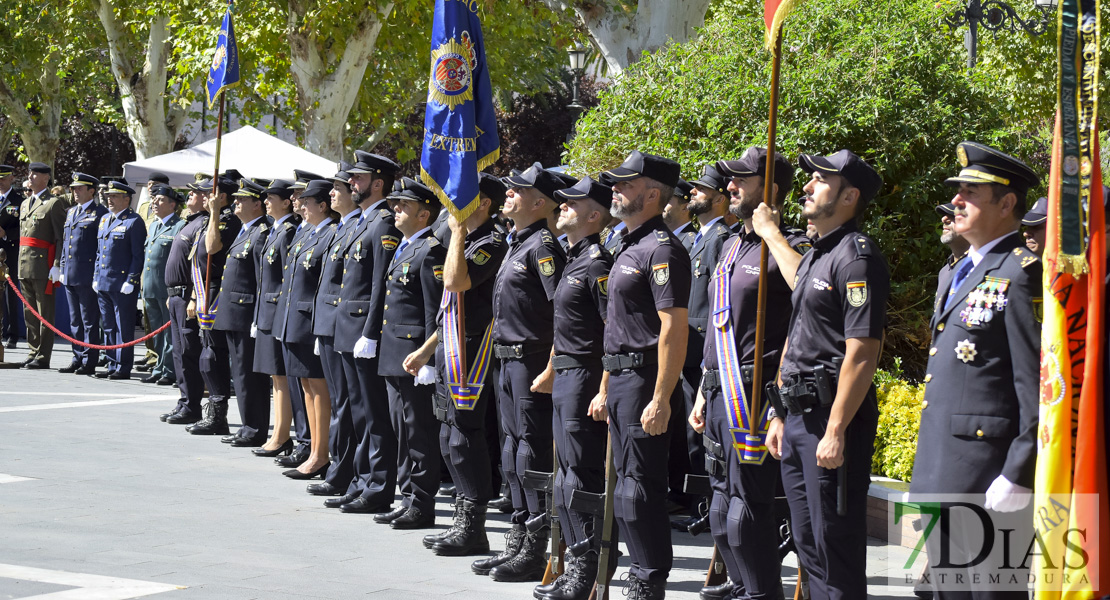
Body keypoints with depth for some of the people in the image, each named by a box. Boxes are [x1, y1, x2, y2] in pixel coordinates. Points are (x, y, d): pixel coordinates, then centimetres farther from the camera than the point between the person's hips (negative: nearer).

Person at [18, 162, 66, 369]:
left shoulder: (54, 203, -5)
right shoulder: (25, 204, 20)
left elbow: (61, 236, -10)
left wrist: (56, 266, -17)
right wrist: (19, 263, 17)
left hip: (43, 266, -8)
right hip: (24, 265, 8)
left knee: (44, 313, -4)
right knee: (29, 313, 11)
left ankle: (42, 357, -2)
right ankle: (33, 352, 17)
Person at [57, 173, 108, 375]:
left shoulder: (100, 213, -7)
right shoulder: (70, 212, 17)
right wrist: (61, 268, 16)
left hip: (88, 276, -8)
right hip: (69, 275, 8)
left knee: (89, 321, -2)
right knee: (75, 320, 12)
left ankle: (89, 362, 2)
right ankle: (78, 359, 18)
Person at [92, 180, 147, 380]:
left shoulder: (134, 222, -7)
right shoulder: (104, 220, 17)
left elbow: (138, 256, -11)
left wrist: (130, 281, -16)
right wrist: (96, 277, 16)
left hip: (123, 286, -8)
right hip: (103, 284, 8)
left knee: (124, 328, -3)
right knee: (108, 327, 11)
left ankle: (123, 368, 1)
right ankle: (112, 365, 17)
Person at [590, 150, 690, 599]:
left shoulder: (661, 249, -14)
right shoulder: (629, 248, 17)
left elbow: (674, 327, -21)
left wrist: (661, 399, -25)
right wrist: (606, 390, 22)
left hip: (644, 381, -10)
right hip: (621, 378, 10)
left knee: (638, 490, -8)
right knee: (629, 486, 13)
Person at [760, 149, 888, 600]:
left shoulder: (857, 256, -14)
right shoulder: (815, 256, 17)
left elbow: (863, 352, -21)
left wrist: (836, 430, -24)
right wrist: (782, 416, 22)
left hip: (831, 416, -10)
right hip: (799, 416, 10)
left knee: (835, 543, -6)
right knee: (807, 540, 14)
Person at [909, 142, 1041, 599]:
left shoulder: (1023, 274, -11)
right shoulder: (958, 276, 19)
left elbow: (1039, 386, -17)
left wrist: (1019, 478, -20)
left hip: (986, 478, -10)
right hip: (939, 479, 10)